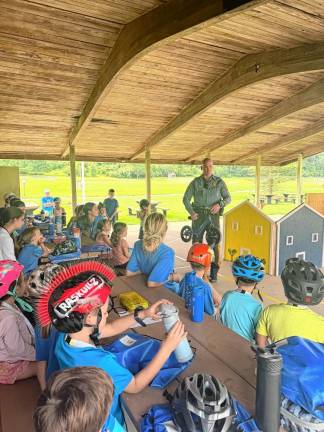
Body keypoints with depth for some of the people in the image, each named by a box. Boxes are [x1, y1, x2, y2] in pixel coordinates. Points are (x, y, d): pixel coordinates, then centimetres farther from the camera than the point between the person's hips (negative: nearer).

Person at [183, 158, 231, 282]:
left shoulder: (219, 182, 4)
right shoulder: (195, 182, 5)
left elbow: (228, 197, 4)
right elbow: (186, 199, 4)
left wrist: (220, 204, -17)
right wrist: (191, 212, -10)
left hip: (213, 216, -1)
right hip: (199, 216, 1)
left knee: (214, 244, -4)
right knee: (196, 244, 3)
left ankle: (214, 272, 8)